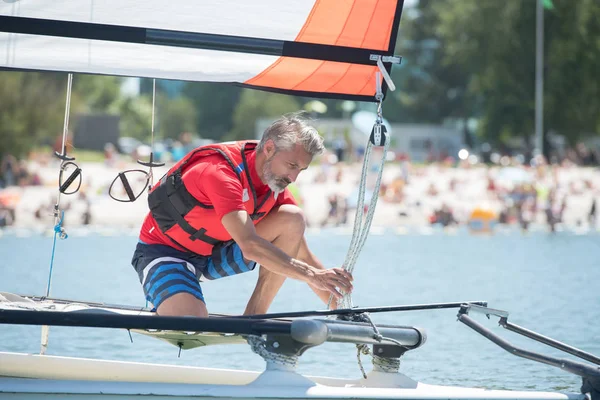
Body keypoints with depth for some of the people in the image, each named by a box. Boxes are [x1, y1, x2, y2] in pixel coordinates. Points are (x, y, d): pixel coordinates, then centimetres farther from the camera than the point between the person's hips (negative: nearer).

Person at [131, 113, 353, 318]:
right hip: (165, 252, -7)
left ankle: (253, 319, -11)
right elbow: (249, 246, -40)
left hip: (214, 252, 7)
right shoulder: (219, 171, -30)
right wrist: (312, 275, -43)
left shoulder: (277, 180, -5)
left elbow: (302, 255, 0)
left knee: (293, 218, -13)